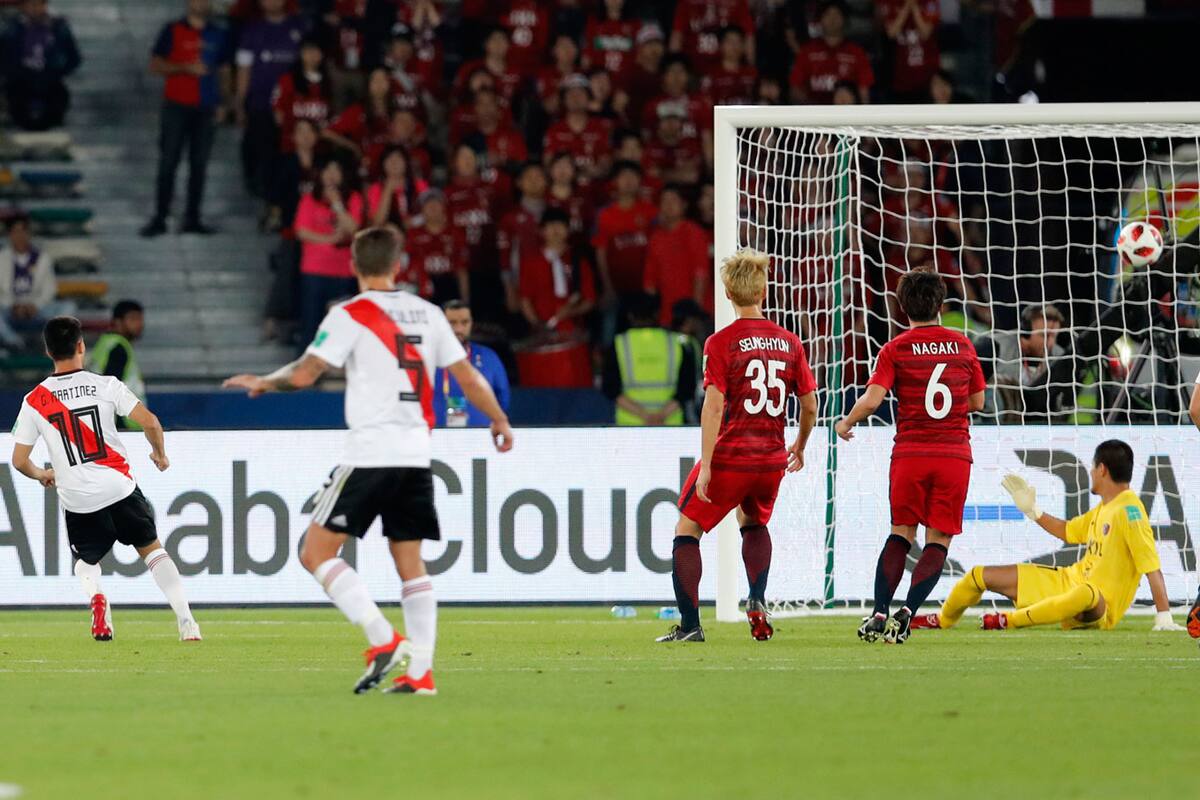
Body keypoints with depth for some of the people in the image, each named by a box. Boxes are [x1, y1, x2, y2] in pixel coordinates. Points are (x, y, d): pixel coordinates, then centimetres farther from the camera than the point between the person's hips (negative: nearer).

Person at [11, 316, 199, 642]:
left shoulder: (34, 402, -2)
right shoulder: (106, 385, -6)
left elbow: (19, 460, 2)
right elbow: (150, 423, -10)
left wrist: (42, 475, 25)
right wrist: (160, 453, 12)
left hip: (77, 501, 1)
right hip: (120, 489, -1)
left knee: (86, 562, 24)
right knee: (153, 549, 19)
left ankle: (95, 595, -10)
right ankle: (185, 620, 6)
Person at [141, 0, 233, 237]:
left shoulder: (218, 35, 12)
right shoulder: (172, 31, 2)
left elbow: (224, 71, 16)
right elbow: (155, 65, 0)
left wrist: (221, 103, 6)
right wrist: (185, 68, -13)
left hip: (206, 109, 3)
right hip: (177, 105, -3)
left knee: (199, 164, 2)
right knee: (168, 162, -4)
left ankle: (192, 218, 7)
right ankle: (159, 218, -1)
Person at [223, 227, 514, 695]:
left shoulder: (350, 315, -6)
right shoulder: (428, 314, 11)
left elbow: (304, 374, -8)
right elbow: (468, 378, 16)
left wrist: (263, 382, 12)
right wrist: (500, 421, 31)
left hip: (370, 454, -6)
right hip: (416, 455, 6)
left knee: (316, 553, -1)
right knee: (410, 564, 10)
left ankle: (384, 640, -14)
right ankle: (420, 671, 2)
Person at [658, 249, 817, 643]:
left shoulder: (721, 342, -9)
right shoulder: (789, 342, 4)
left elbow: (714, 407, -15)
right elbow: (810, 407, 9)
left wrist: (706, 466, -15)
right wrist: (798, 447, 28)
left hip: (730, 456, -5)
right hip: (772, 459, 5)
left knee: (687, 530, 10)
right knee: (754, 523, 31)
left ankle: (689, 624, 1)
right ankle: (757, 602, 10)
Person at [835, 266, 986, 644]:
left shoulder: (895, 350, -2)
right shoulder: (962, 345, 6)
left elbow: (872, 399, -12)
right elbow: (977, 402, 12)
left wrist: (846, 423, 6)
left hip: (909, 453, 0)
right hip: (954, 453, 0)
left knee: (901, 533, 13)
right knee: (938, 540, 3)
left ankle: (880, 613, 2)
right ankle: (907, 612, -13)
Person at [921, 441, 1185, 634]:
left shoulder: (1129, 510, -18)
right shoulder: (1102, 509, 11)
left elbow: (1152, 567, -24)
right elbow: (1066, 531, 30)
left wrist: (1164, 617, -31)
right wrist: (1031, 510, 18)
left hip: (1099, 612, -9)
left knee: (1086, 595, -50)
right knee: (979, 576, 13)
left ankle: (1012, 620, -38)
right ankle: (943, 621, 38)